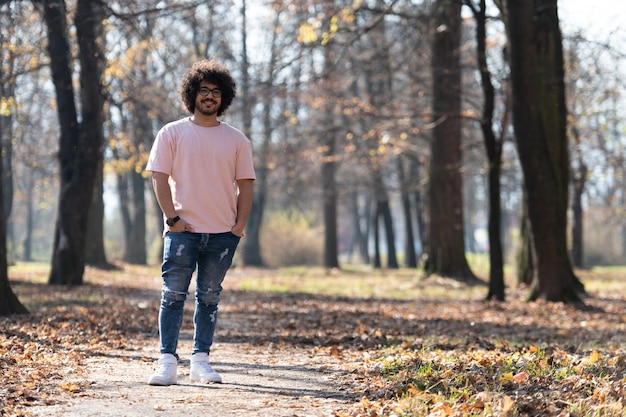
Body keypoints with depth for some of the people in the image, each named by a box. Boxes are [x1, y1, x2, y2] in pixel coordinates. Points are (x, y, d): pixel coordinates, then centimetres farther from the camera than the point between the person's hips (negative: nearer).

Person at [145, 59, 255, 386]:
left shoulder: (236, 140, 10)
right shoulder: (172, 133, 4)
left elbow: (245, 185, 10)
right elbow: (159, 177, 0)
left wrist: (239, 225, -1)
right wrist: (172, 218, -9)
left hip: (223, 234, 2)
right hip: (183, 231, -2)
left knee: (209, 298, 8)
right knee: (173, 295, -6)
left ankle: (201, 360, 13)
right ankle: (167, 362, -6)